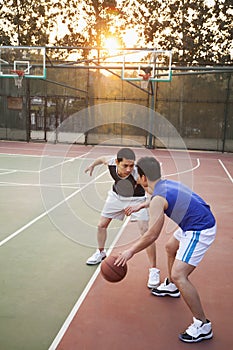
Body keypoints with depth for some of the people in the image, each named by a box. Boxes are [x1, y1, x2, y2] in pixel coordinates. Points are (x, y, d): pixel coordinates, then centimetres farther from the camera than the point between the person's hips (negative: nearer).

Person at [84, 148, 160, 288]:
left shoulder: (138, 173, -41)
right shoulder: (111, 164, -29)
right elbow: (102, 159, -3)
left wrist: (140, 206, -64)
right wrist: (92, 165, 17)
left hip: (136, 199, -4)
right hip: (117, 195, 5)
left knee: (146, 231, -17)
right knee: (102, 225, 12)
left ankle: (153, 270, -2)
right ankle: (101, 253, 42)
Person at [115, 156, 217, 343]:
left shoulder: (158, 199, -21)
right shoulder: (167, 184, 5)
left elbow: (152, 235, -20)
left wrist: (130, 251, -8)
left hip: (199, 231, -10)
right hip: (202, 222, 11)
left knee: (179, 275, -12)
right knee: (171, 247, 30)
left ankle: (203, 326, -3)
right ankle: (171, 287, 52)